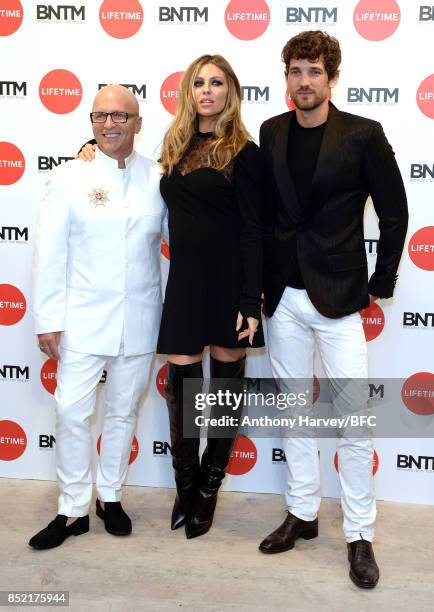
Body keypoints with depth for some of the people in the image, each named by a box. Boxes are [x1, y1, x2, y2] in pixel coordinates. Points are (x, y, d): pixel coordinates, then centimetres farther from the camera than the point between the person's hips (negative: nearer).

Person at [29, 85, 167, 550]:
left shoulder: (159, 180, 1)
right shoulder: (69, 178, -2)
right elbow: (49, 255, -4)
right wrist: (48, 321, -6)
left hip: (139, 320, 2)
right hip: (82, 319, -1)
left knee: (123, 412, 13)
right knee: (72, 413, 0)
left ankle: (110, 497, 31)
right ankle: (73, 510, 17)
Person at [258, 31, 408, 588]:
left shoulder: (363, 136, -6)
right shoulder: (271, 133, 5)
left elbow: (394, 213, -1)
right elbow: (266, 208, 11)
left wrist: (381, 285, -1)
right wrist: (263, 279, 8)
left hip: (339, 297, -4)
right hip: (283, 296, 4)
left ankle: (359, 536, 15)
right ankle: (302, 515, 29)